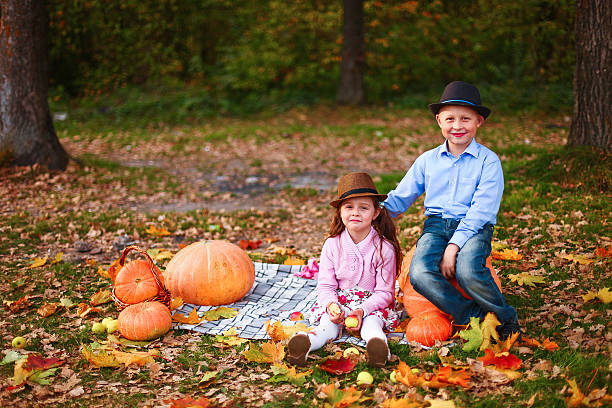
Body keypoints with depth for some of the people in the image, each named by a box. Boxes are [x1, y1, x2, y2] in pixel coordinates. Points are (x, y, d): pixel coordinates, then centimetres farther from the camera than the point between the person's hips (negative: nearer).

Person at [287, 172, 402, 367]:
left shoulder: (384, 248, -9)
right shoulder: (332, 245, -2)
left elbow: (384, 292, -8)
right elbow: (325, 285, 0)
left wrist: (362, 310, -25)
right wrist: (331, 305, -23)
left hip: (372, 303, -1)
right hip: (338, 302, 1)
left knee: (371, 322, -33)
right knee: (329, 323, -28)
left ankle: (377, 343, -63)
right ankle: (308, 341, -57)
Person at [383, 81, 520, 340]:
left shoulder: (488, 161, 0)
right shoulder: (427, 161, 13)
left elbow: (482, 210, -9)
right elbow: (400, 198, 17)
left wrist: (454, 245, -20)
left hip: (474, 228, -3)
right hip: (436, 224, 4)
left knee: (467, 270, -35)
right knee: (419, 273, -28)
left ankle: (506, 317, -9)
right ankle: (473, 316, -17)